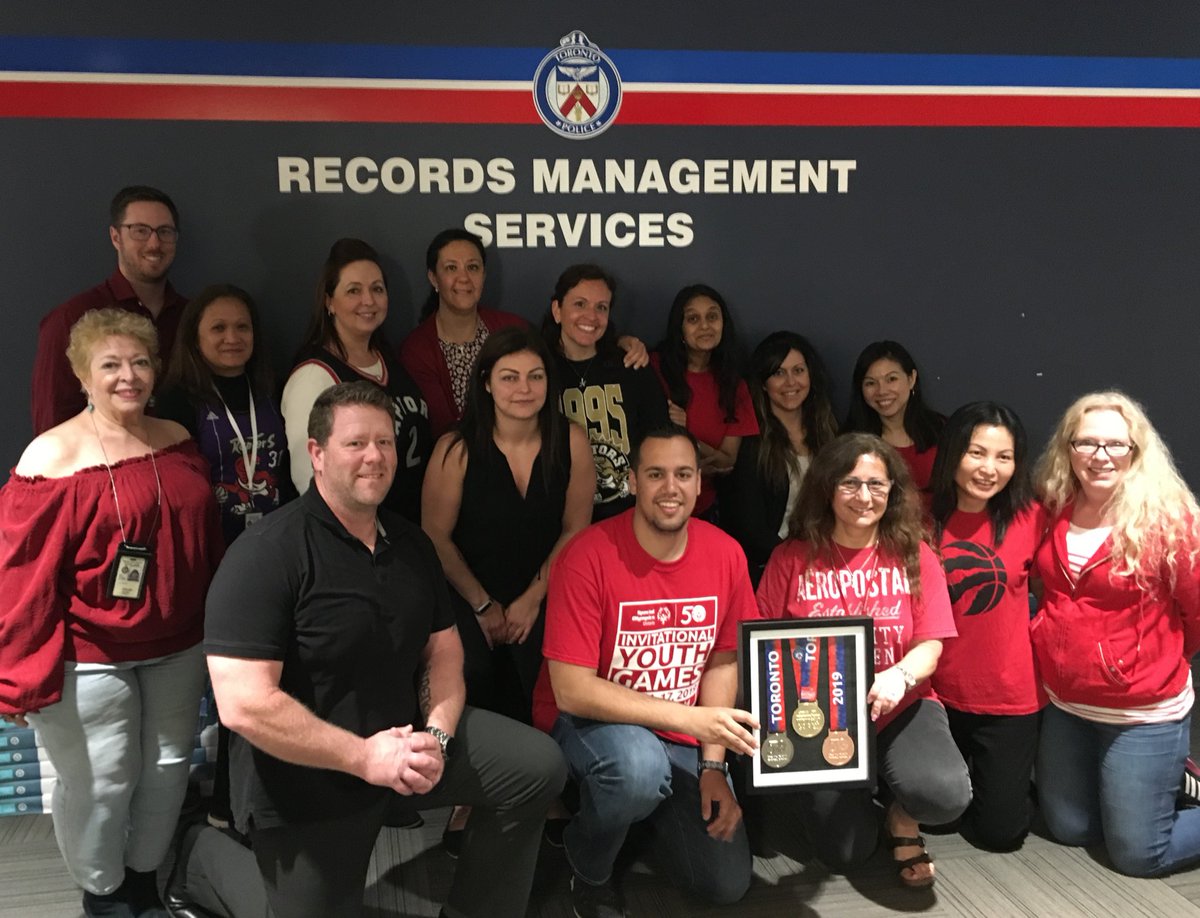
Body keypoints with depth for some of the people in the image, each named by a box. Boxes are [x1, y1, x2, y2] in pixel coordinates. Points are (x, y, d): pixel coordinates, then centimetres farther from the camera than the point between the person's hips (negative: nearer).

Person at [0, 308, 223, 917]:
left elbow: (207, 541, 11)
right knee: (100, 783, 4)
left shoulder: (176, 441, 3)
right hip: (89, 657, -5)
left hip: (178, 647, 5)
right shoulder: (52, 456, -13)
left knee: (167, 767, 17)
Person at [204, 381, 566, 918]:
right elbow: (244, 705, -27)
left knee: (537, 766, -3)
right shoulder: (265, 555, -21)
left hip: (405, 735, 6)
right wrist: (363, 757, -25)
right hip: (305, 782, -5)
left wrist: (436, 735, -10)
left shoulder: (412, 545, 3)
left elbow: (443, 649, 8)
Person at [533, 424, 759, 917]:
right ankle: (588, 867, -3)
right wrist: (689, 718, -29)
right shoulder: (588, 556, -22)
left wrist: (712, 764, -7)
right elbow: (571, 690, -24)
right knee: (640, 767, -38)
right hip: (588, 721, -4)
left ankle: (639, 805, 26)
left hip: (680, 736, 5)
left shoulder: (725, 554, -7)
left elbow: (722, 663, 3)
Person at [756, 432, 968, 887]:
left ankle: (902, 818, 10)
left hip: (901, 707, 1)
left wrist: (900, 676, -28)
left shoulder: (914, 556, 1)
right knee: (845, 851, -11)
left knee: (946, 795, -29)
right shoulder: (792, 558, -3)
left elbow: (930, 645, -5)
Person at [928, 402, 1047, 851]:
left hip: (1010, 697, -1)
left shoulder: (1030, 517, -12)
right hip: (937, 692, 1)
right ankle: (963, 774, 48)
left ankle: (1008, 776, 41)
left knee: (1001, 830, 11)